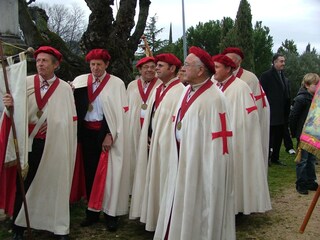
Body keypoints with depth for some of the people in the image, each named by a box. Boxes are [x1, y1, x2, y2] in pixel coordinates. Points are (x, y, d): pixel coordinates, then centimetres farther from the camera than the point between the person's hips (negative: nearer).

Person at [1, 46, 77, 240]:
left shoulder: (65, 88, 0)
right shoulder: (25, 83, 3)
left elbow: (69, 120, 1)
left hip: (55, 146, -1)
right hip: (29, 143, 1)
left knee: (54, 185, 7)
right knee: (24, 185, 8)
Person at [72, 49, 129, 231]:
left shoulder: (117, 83, -2)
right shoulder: (80, 81, 8)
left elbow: (122, 112, -7)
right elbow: (75, 106, 6)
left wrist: (110, 135, -13)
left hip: (106, 132, -3)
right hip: (87, 133, 4)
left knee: (108, 173, 0)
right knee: (90, 172, 9)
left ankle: (111, 213, 11)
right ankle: (92, 211, 20)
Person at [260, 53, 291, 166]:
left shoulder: (284, 79, 14)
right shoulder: (266, 76, -7)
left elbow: (287, 97, 15)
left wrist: (287, 112, 10)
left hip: (281, 115, 7)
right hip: (271, 114, -7)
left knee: (278, 137, 12)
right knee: (269, 138, -1)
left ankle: (275, 158, 22)